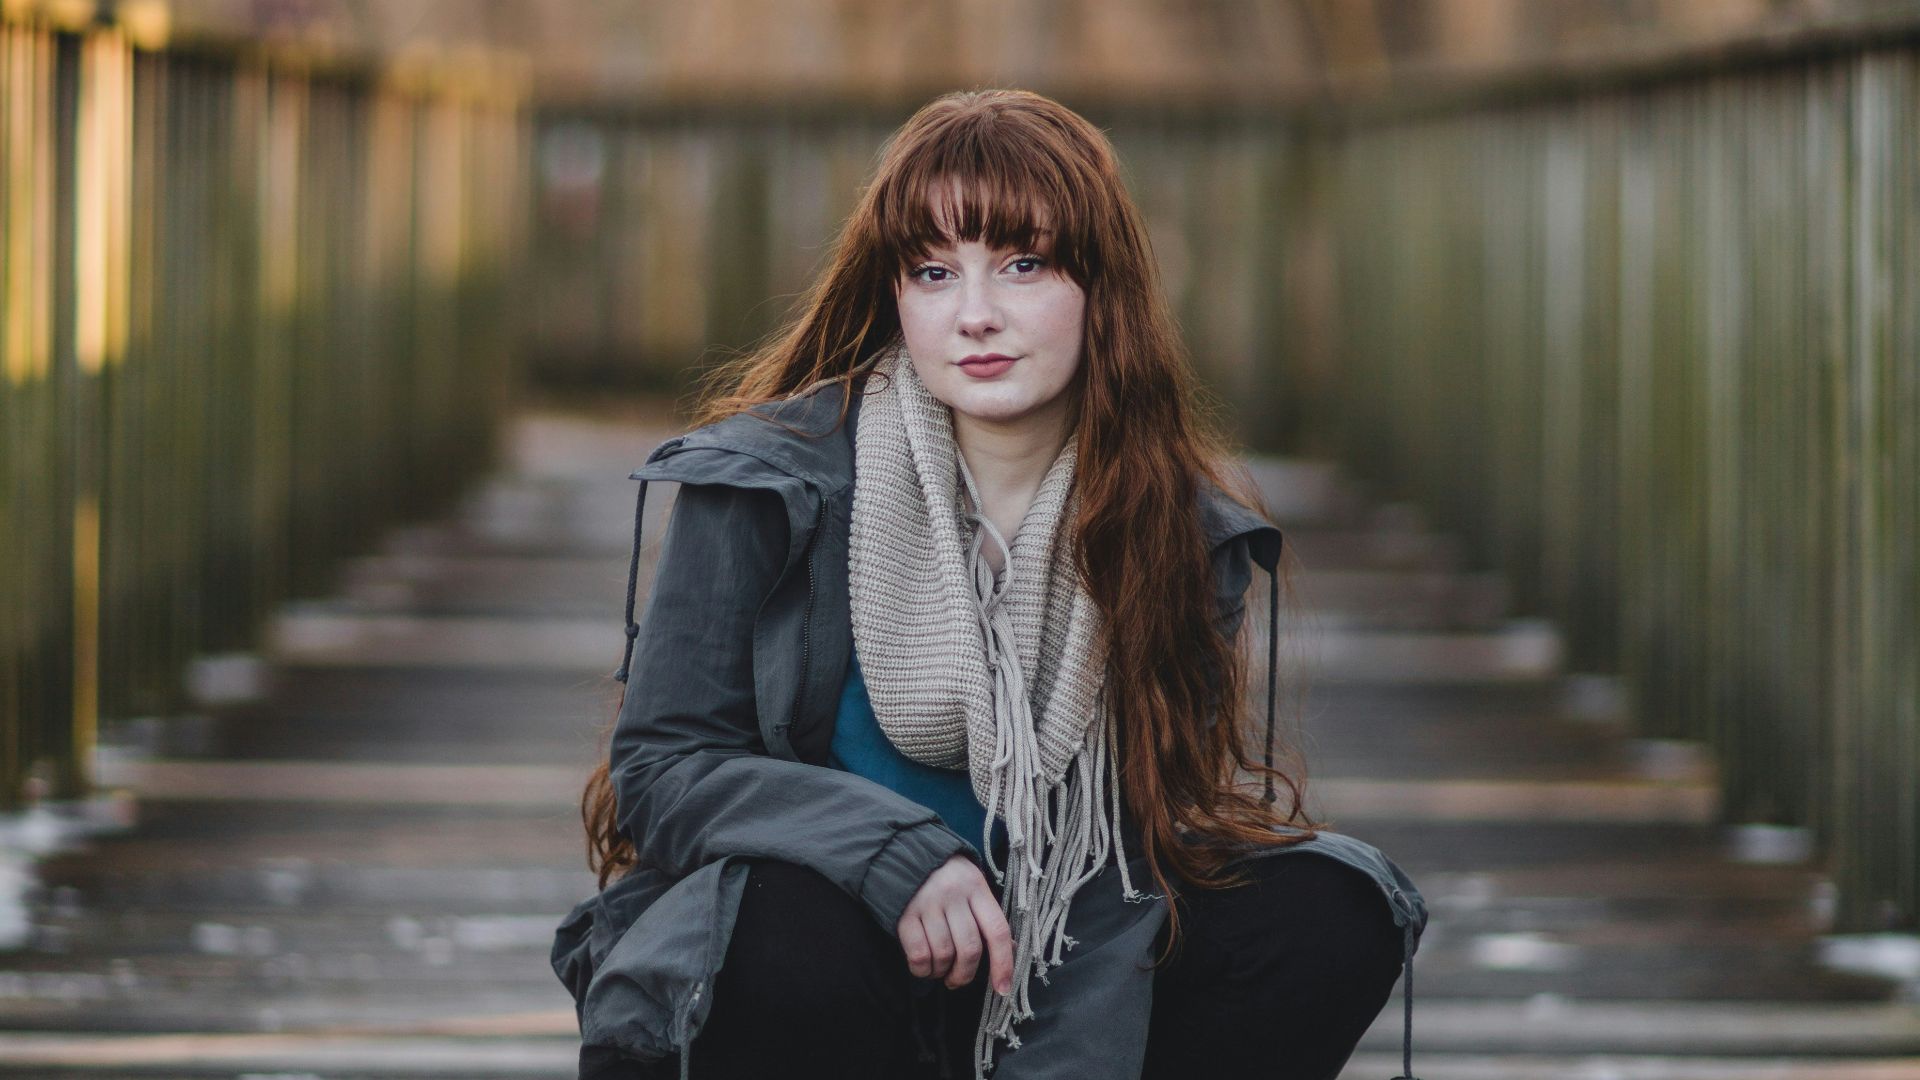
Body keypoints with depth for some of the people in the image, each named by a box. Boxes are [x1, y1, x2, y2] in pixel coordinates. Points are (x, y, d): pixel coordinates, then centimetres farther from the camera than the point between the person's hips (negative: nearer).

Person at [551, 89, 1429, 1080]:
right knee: (792, 936, -38)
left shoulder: (1177, 524, -2)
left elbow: (1137, 840, -6)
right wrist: (894, 855, -27)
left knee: (1330, 920, -17)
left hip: (1048, 988, 4)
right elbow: (660, 766, -10)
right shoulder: (772, 484, -10)